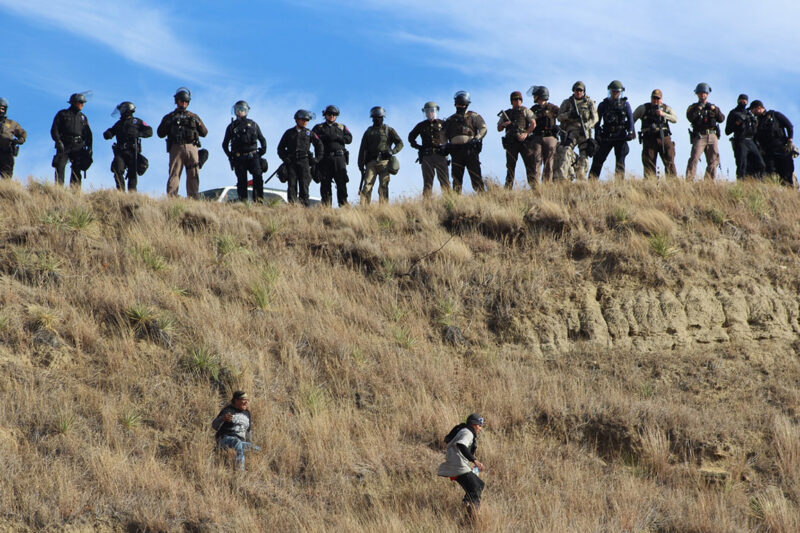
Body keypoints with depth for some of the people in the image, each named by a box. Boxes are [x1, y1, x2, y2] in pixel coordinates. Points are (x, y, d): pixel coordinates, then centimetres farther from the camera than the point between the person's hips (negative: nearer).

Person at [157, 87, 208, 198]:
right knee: (174, 174, -11)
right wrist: (167, 124, -6)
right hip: (176, 147, -2)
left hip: (192, 148, 2)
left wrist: (198, 124, 0)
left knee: (193, 176, -5)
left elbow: (204, 133, 19)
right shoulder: (169, 117, 19)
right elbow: (160, 134, 11)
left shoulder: (194, 117, 24)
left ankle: (194, 199, -6)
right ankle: (171, 198, -17)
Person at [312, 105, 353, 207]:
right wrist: (325, 137, -13)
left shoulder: (342, 127, 20)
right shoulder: (319, 127, 16)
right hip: (325, 159, 0)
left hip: (339, 157, 0)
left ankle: (343, 204, -9)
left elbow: (349, 138, 6)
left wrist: (338, 137, -9)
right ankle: (326, 205, 0)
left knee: (341, 182, -8)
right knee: (325, 183, -2)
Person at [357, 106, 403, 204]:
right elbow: (362, 149, 15)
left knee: (383, 187, -5)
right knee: (367, 186, -10)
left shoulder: (389, 130, 11)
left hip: (384, 162, -1)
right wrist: (361, 165, 6)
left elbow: (400, 143, 10)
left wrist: (392, 152, -9)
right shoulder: (368, 132, 17)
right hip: (371, 163, 2)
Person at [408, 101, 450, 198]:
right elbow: (411, 138, 25)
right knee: (427, 183, 0)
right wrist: (418, 147, 11)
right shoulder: (421, 126, 14)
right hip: (426, 156, 1)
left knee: (445, 182, -7)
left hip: (440, 156, -1)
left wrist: (448, 147, 5)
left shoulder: (443, 124, 9)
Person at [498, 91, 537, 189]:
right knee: (510, 167, 0)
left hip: (524, 141, -2)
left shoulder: (525, 111, 10)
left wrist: (526, 133, -15)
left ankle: (534, 187, -9)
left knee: (530, 165, -7)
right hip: (511, 143, 2)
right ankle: (508, 189, -1)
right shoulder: (506, 113, 18)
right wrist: (503, 125, -2)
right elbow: (499, 129, 20)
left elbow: (533, 124, -2)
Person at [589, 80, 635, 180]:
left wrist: (630, 132, -9)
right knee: (598, 159, -1)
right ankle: (592, 181, 2)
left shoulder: (625, 104, 7)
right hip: (606, 137, 1)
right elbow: (597, 121, 7)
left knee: (620, 160, -5)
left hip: (621, 137, -1)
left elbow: (630, 119, 4)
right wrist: (597, 135, -2)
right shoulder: (603, 105, 8)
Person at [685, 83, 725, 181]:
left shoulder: (712, 107, 21)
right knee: (694, 158, -17)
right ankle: (689, 181, -21)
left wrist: (715, 109, -6)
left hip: (712, 137, 4)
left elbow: (722, 119, 8)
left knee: (713, 160, 0)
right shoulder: (693, 107, 12)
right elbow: (690, 117, -8)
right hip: (699, 137, -4)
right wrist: (698, 108, -16)